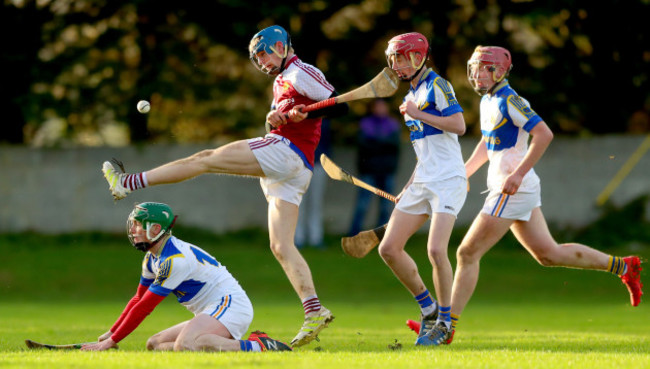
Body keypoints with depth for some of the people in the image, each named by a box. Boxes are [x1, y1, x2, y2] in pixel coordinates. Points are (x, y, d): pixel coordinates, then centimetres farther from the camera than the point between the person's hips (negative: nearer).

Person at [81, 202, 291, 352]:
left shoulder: (175, 260, -18)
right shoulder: (153, 258, 12)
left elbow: (144, 308, -18)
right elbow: (139, 300, 23)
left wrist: (111, 342, -13)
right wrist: (111, 333, 17)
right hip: (210, 312, 11)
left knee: (185, 344, -35)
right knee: (154, 344, 3)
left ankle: (256, 347, -29)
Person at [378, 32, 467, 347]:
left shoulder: (437, 86, -7)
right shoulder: (412, 95, 19)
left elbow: (458, 125, -20)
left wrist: (418, 114, -15)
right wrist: (409, 187, 23)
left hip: (447, 181, -9)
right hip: (422, 183, 9)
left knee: (436, 250, -20)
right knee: (389, 249, 1)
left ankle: (444, 322, -4)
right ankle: (429, 309, 13)